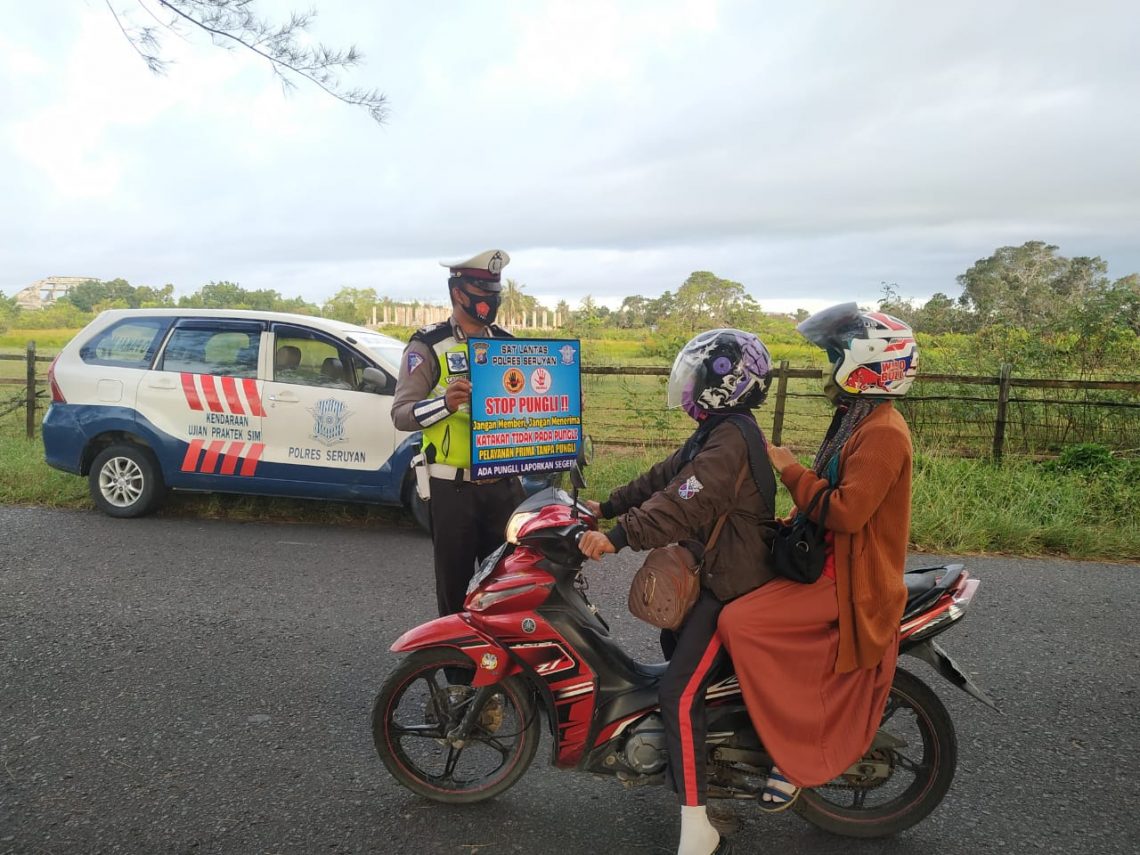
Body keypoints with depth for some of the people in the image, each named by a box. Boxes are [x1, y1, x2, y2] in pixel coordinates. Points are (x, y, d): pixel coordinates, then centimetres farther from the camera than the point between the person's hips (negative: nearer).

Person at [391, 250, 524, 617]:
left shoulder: (508, 343, 12)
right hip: (454, 489, -4)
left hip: (505, 485, 5)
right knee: (455, 584, 5)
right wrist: (445, 402, -29)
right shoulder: (428, 346, -4)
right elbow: (401, 413, -12)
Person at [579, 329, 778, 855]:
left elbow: (681, 504, -34)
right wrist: (607, 507, 11)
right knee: (673, 645, 28)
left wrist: (617, 537, -37)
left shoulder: (731, 439, -23)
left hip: (732, 586, -11)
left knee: (679, 694, -13)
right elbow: (664, 477, 13)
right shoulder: (719, 430, 10)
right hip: (714, 572, 11)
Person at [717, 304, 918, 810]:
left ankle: (798, 755, -6)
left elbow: (846, 512, -29)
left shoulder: (882, 433, -19)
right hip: (831, 560, 11)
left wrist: (791, 471, -18)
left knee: (739, 623, -22)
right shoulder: (859, 422, 14)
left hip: (849, 579, -11)